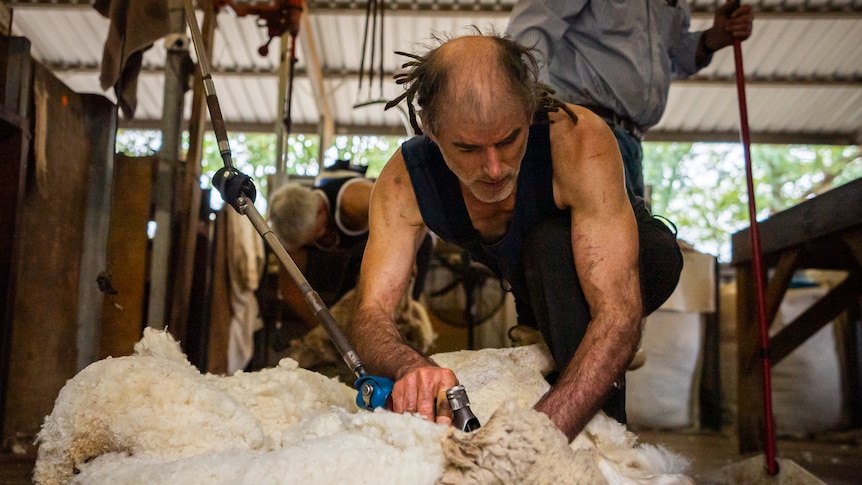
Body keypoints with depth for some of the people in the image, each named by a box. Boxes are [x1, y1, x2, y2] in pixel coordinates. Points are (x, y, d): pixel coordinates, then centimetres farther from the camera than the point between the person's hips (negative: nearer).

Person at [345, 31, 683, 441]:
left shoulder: (580, 141, -39)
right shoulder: (405, 180, -27)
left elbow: (619, 316, -45)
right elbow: (370, 313, -32)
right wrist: (409, 367, -56)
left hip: (634, 265, -3)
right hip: (545, 290, 4)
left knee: (549, 245, -36)